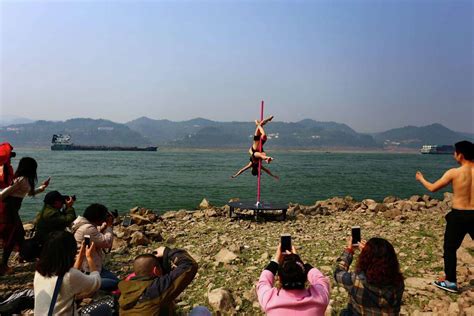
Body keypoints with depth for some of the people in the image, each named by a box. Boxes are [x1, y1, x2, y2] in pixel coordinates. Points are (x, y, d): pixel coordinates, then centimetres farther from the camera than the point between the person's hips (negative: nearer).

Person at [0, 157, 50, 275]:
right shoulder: (22, 179, -16)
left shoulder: (23, 179, 12)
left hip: (12, 210, 9)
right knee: (11, 238, 0)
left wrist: (42, 187, 31)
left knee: (19, 234, 20)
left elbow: (30, 192, 28)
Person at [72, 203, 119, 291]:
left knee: (115, 279, 7)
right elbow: (107, 242, -23)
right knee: (115, 283, -15)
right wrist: (109, 226, -12)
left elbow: (98, 236, 19)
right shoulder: (88, 229, -26)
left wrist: (104, 226, 4)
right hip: (87, 270, -11)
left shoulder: (82, 224, 7)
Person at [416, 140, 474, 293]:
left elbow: (433, 188, -1)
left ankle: (450, 282, 20)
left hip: (459, 215, -2)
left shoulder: (454, 173, -11)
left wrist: (421, 179, 16)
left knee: (450, 248, 14)